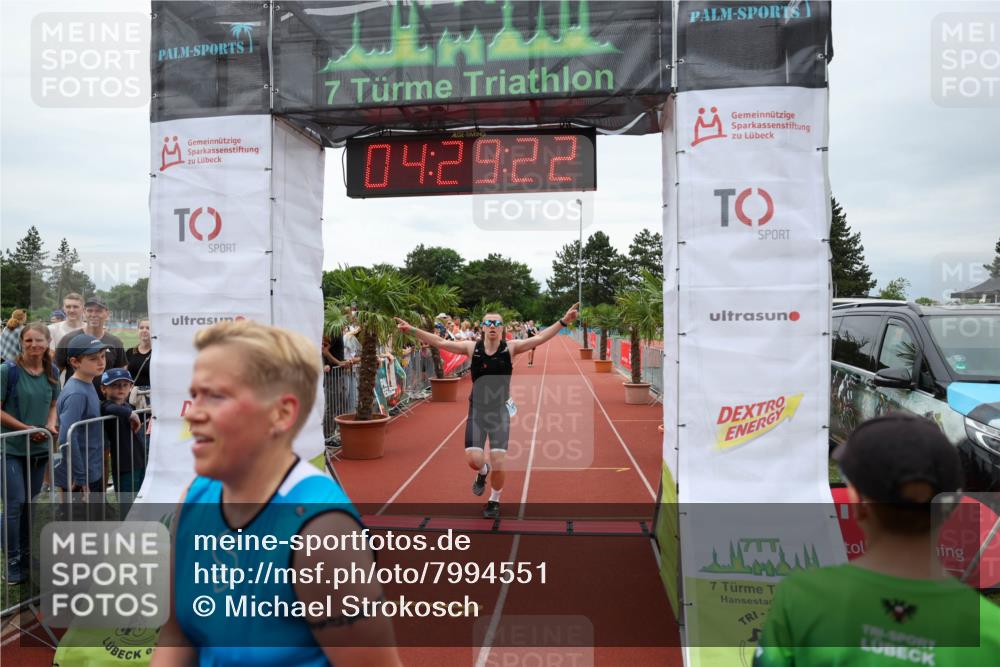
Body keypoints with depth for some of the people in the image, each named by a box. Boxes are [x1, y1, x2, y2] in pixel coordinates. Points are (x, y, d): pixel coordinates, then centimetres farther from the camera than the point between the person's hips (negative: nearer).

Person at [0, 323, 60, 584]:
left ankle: (26, 555, 27)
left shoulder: (51, 371, 2)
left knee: (30, 503, 13)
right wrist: (26, 428, -15)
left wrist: (50, 424, -5)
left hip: (39, 448, 5)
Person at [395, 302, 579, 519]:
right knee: (473, 459, -9)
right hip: (477, 410, 1)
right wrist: (412, 330, -8)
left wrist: (563, 321, -22)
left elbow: (540, 338, -12)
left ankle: (494, 501, 25)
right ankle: (483, 472, 30)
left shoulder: (510, 348, -6)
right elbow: (440, 342, -3)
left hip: (500, 411, -1)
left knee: (498, 462, -4)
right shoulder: (472, 347, -3)